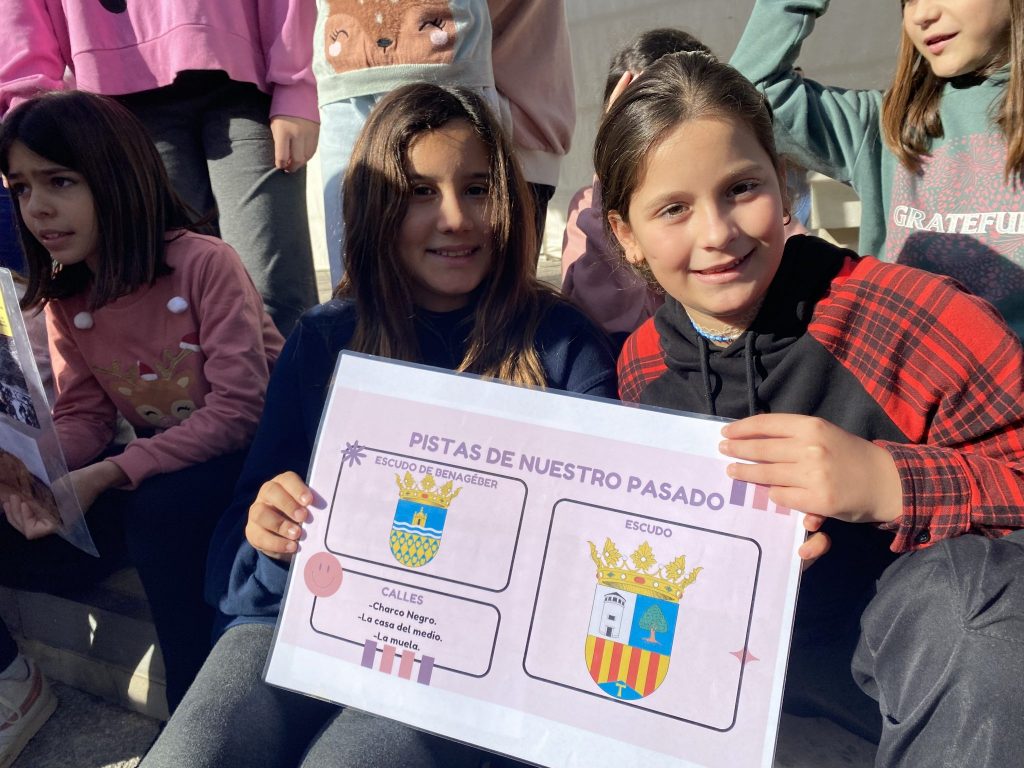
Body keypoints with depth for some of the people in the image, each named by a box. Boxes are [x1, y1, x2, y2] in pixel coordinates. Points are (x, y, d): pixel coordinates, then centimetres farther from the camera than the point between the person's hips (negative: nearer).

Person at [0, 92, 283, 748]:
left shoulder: (205, 263, -19)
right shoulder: (62, 294, 3)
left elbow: (241, 407, -24)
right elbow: (83, 415, 4)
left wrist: (106, 476, -29)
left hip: (252, 450, -6)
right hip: (156, 462, 6)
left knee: (160, 509, -34)